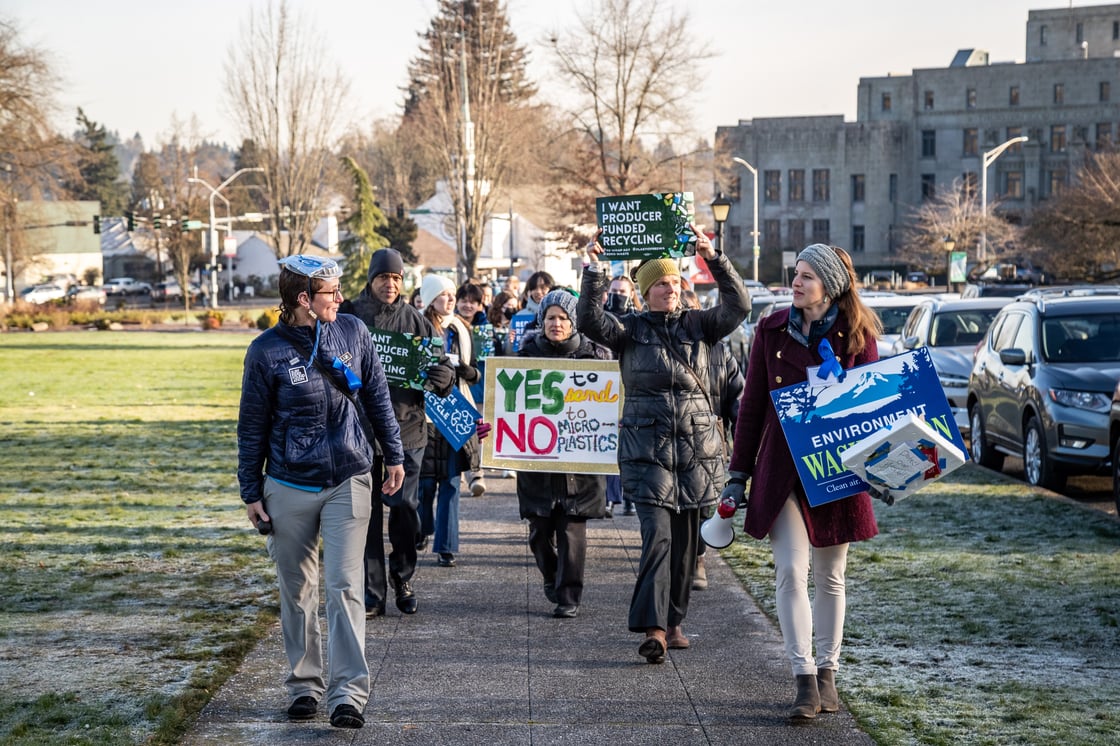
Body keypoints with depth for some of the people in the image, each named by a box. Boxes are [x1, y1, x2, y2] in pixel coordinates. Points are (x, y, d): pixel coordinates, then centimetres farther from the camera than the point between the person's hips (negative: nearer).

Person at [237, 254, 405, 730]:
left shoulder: (352, 332, -1)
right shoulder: (267, 350, -6)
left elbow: (377, 397, 10)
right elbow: (252, 426, 0)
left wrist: (393, 456, 12)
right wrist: (251, 492, 1)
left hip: (348, 481, 0)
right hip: (289, 489, 0)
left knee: (344, 587, -7)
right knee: (297, 592, 10)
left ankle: (349, 693, -6)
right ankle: (304, 686, 23)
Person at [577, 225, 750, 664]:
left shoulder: (698, 325, 9)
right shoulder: (631, 329, 4)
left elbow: (738, 306, -5)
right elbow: (590, 320, -12)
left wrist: (715, 260, -15)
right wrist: (595, 273, -22)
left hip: (697, 447, 3)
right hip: (647, 448, -3)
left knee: (686, 539, 8)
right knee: (657, 534, -14)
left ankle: (673, 622, 19)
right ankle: (653, 628, -18)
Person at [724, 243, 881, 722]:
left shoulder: (857, 336, -1)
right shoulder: (771, 331, 2)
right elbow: (752, 404, 6)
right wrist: (738, 473, 5)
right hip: (781, 467, 0)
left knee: (830, 578, 9)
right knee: (790, 571, -10)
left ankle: (827, 674, 22)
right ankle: (805, 681, -8)